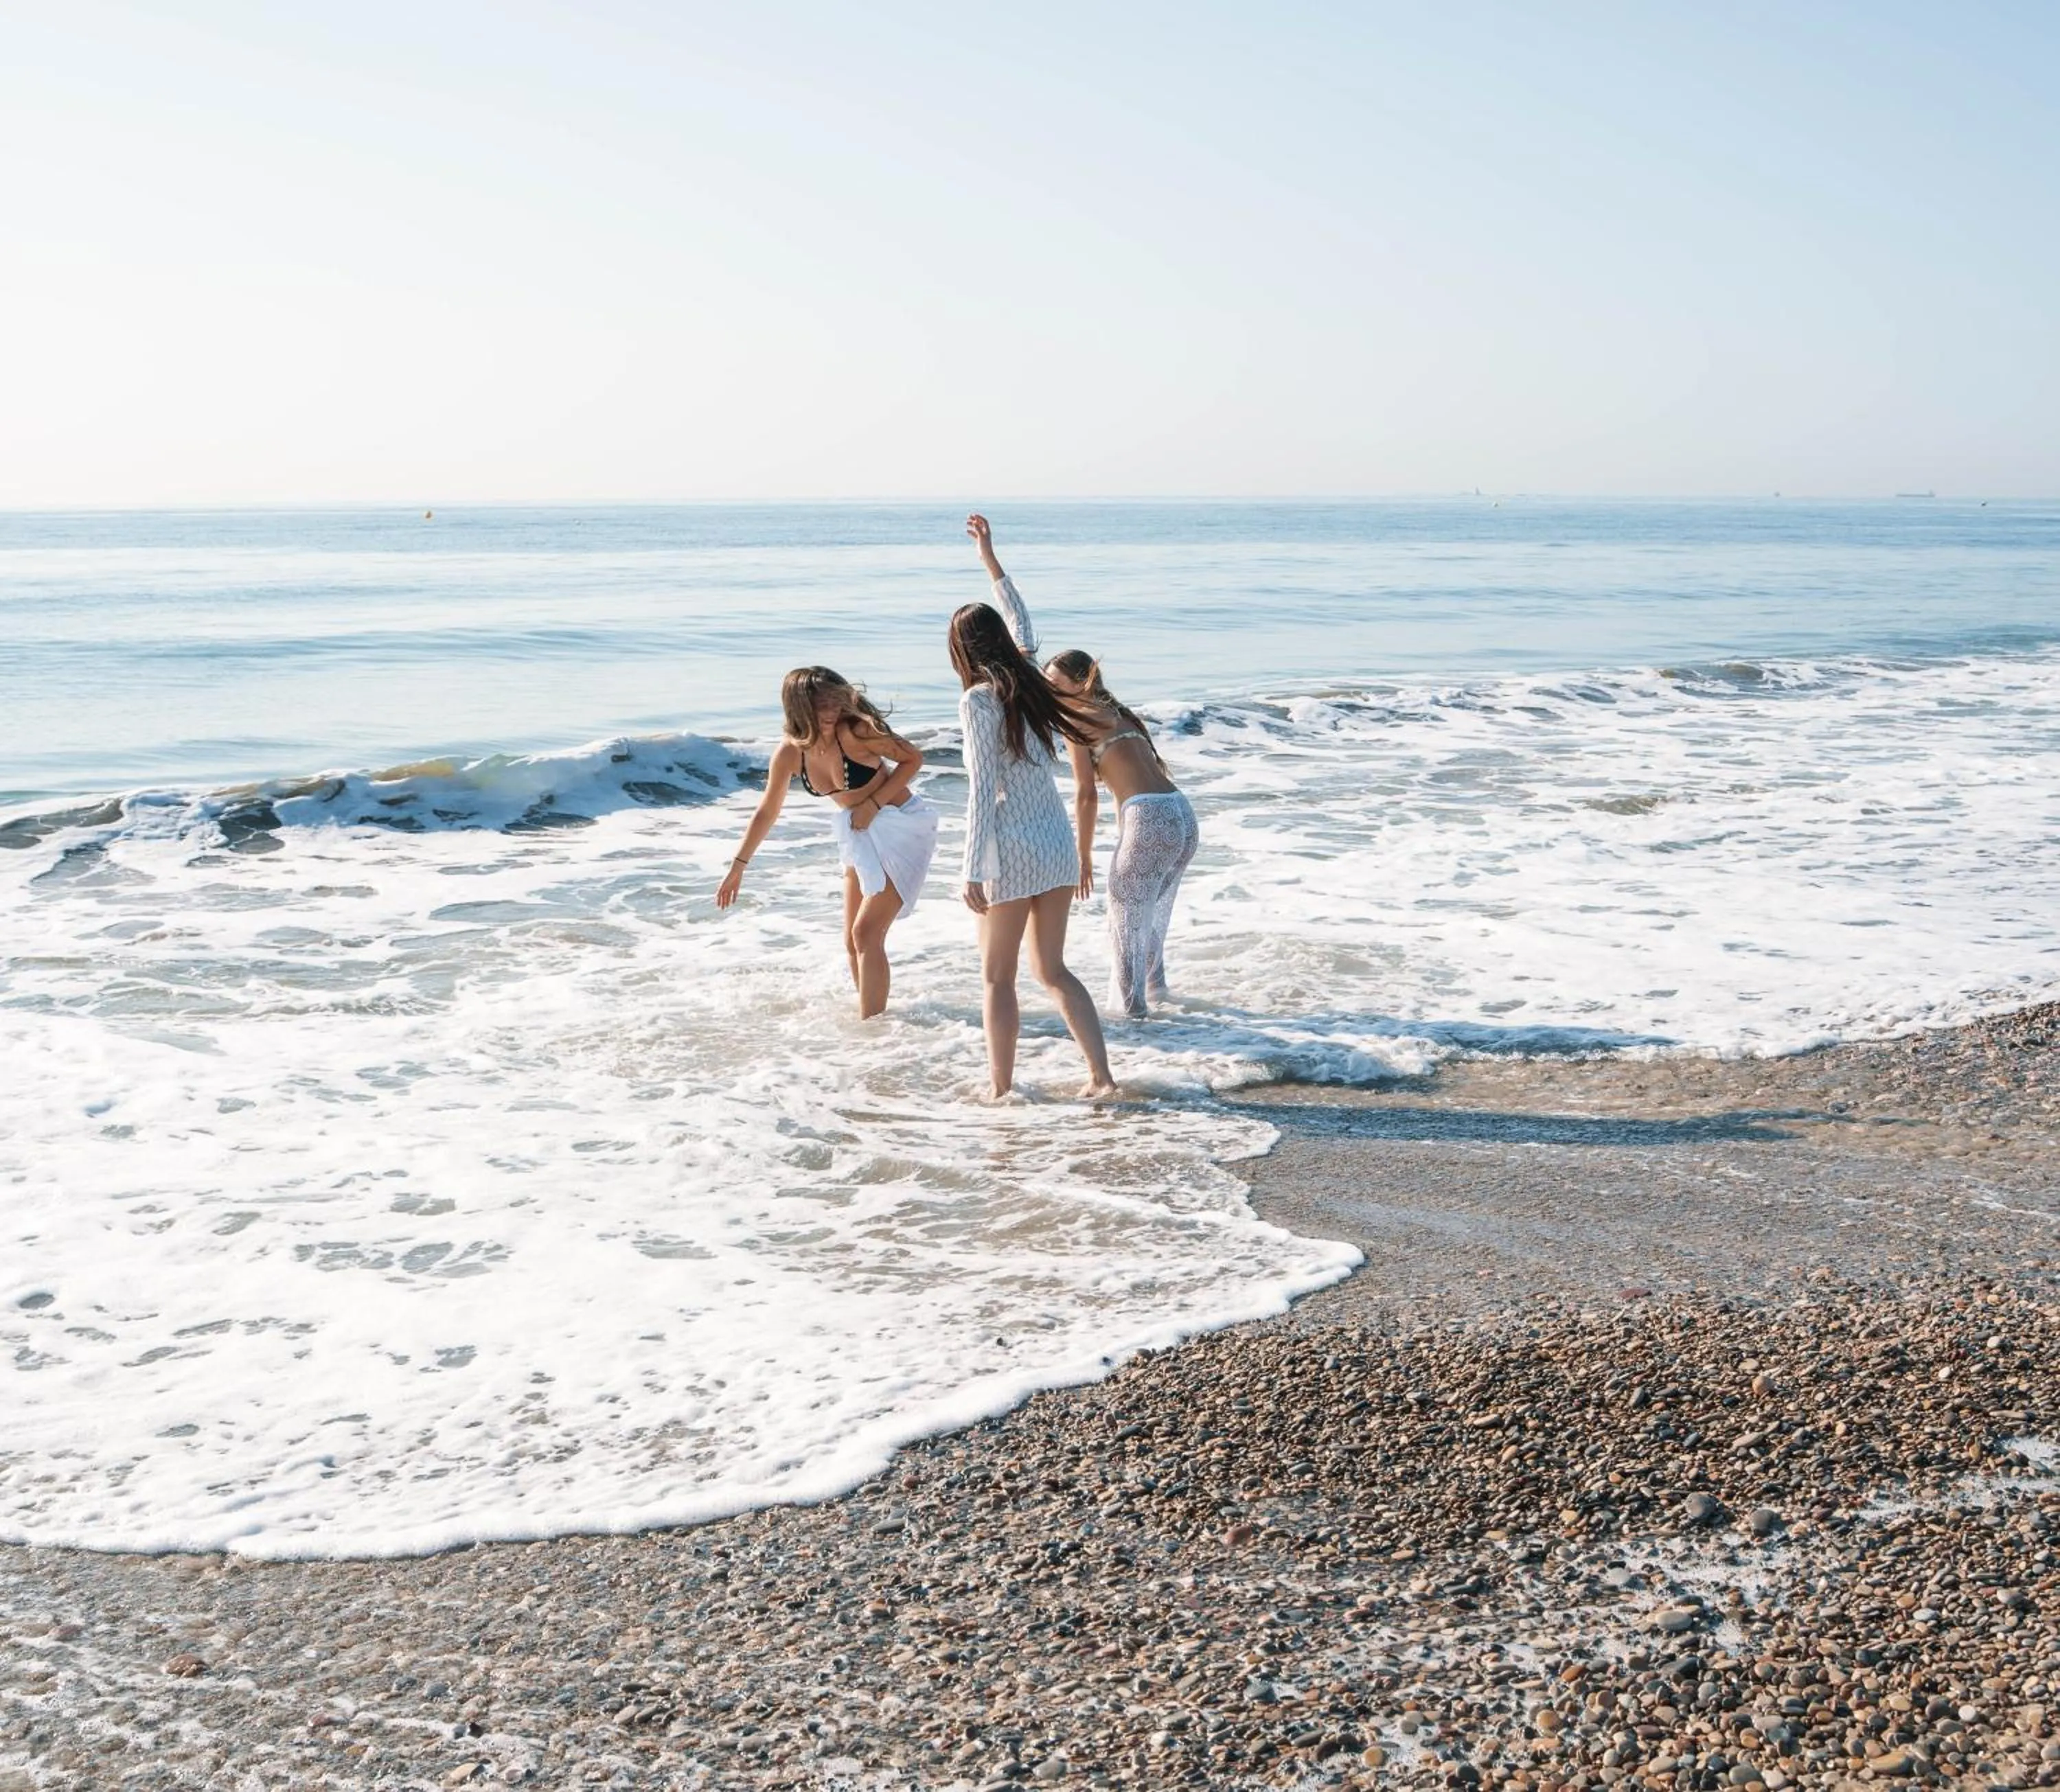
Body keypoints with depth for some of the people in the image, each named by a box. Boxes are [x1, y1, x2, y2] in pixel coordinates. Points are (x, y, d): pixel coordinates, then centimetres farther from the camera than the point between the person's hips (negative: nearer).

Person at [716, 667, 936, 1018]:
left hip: (900, 828, -6)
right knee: (854, 942, 10)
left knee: (866, 933, -13)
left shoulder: (854, 732, -26)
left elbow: (913, 758, -14)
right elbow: (767, 812, 4)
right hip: (860, 833, 6)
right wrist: (738, 866, 8)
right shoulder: (790, 753, -11)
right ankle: (870, 1017, 25)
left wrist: (874, 803, -21)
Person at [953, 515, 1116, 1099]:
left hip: (1012, 851, -7)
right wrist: (991, 561, 40)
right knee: (1052, 969, 16)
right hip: (1058, 842, 7)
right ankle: (1101, 1075, 9)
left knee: (997, 978, 7)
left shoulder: (979, 699, -12)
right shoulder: (1029, 678, 7)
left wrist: (972, 871, -16)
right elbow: (1022, 625, 30)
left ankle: (1002, 1089, 11)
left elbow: (983, 789, -17)